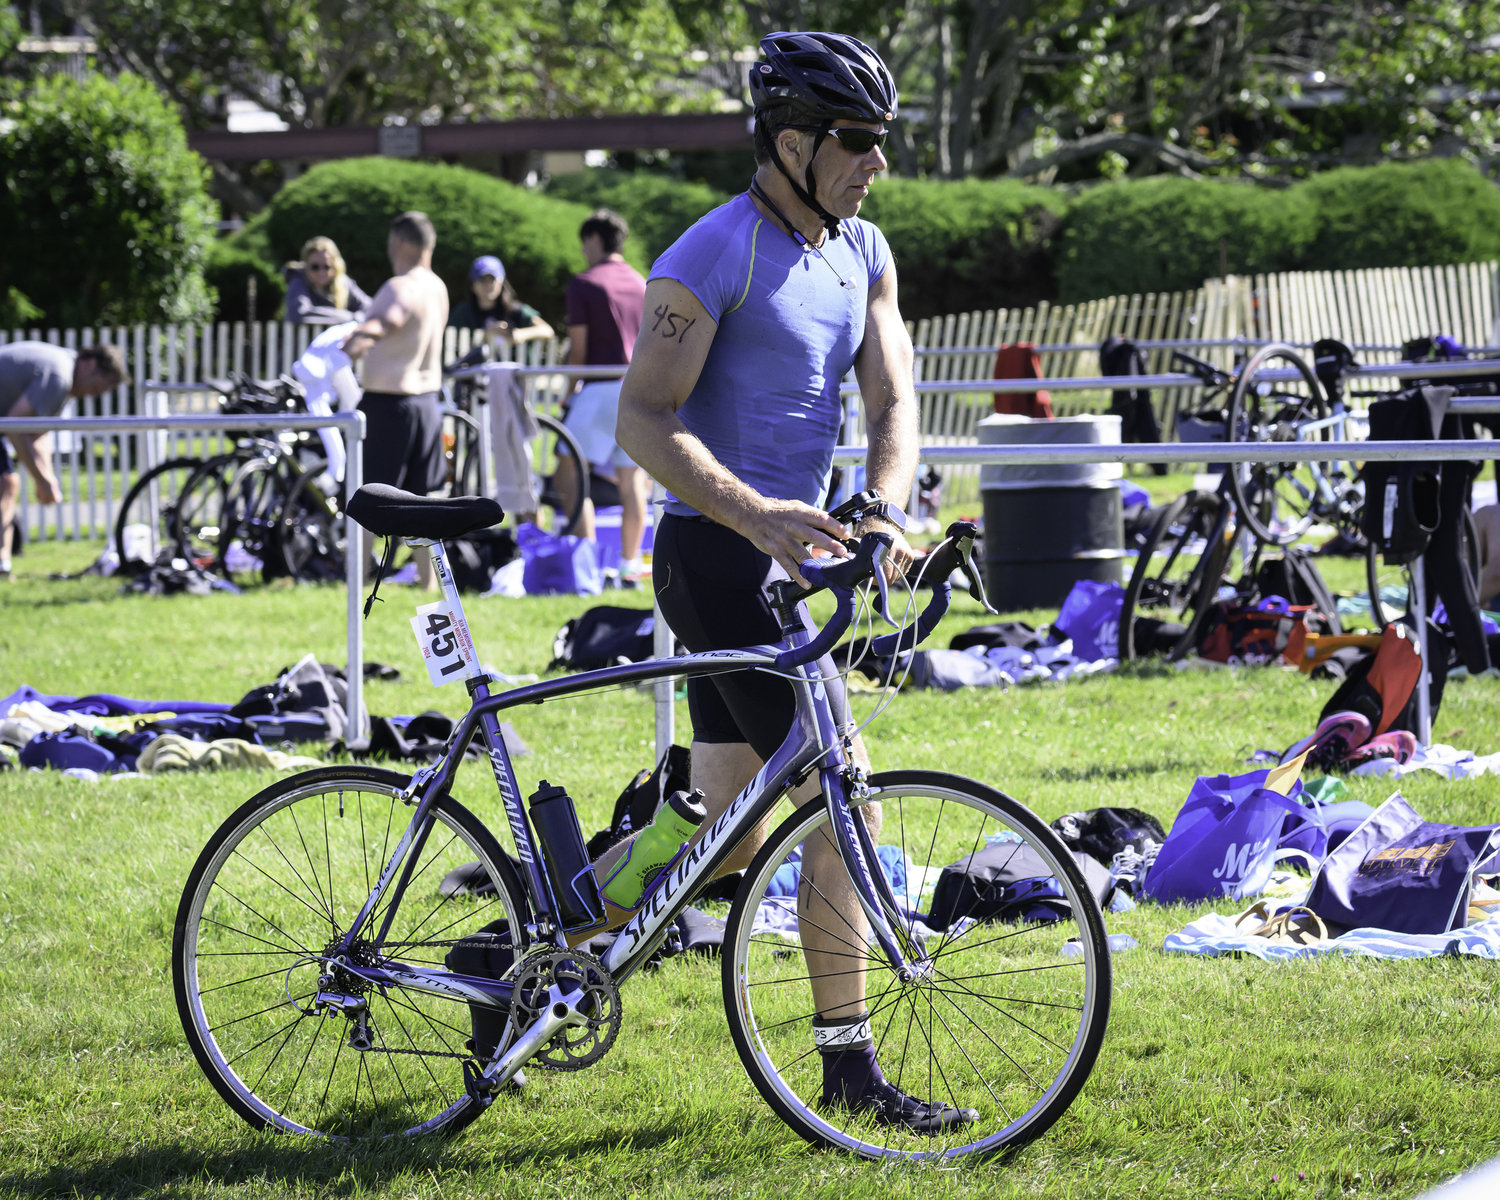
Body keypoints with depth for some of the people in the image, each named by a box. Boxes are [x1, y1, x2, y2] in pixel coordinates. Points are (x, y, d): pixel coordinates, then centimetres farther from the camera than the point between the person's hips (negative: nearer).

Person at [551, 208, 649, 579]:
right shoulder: (642, 284, 14)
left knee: (569, 475, -2)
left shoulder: (584, 284, -4)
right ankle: (629, 563, 6)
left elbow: (578, 350, -6)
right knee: (631, 479, 7)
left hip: (602, 387, -6)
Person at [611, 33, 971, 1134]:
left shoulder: (863, 253, 11)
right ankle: (851, 1068, -5)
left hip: (780, 558, 9)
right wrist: (754, 512, -29)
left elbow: (891, 398, 3)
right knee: (846, 801, -11)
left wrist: (888, 513, -17)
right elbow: (645, 420, -16)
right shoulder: (713, 258, -13)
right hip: (716, 558, -9)